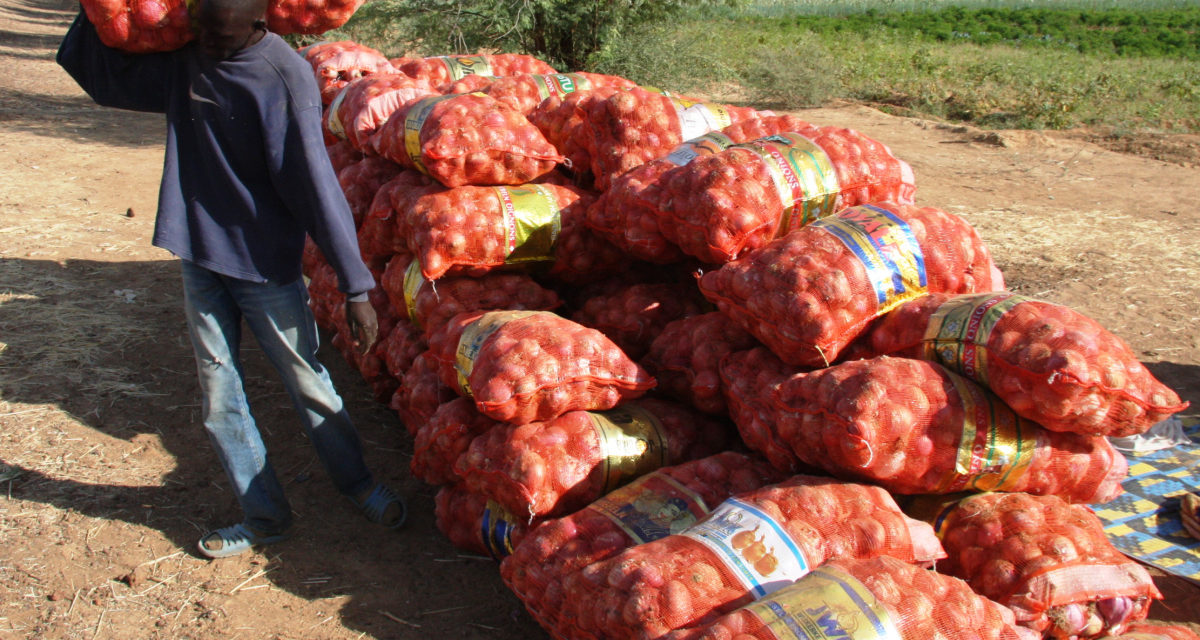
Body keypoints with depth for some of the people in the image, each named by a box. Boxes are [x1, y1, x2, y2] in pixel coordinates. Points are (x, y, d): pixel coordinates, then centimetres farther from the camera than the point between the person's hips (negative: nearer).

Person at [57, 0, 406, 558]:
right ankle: (265, 515, 25)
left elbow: (317, 185, -20)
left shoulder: (285, 77, -18)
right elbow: (103, 77, 17)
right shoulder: (182, 60, 0)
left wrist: (355, 287, -20)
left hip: (266, 265, -5)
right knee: (219, 398, 9)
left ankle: (359, 484, 30)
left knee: (308, 383, 7)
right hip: (199, 260, 6)